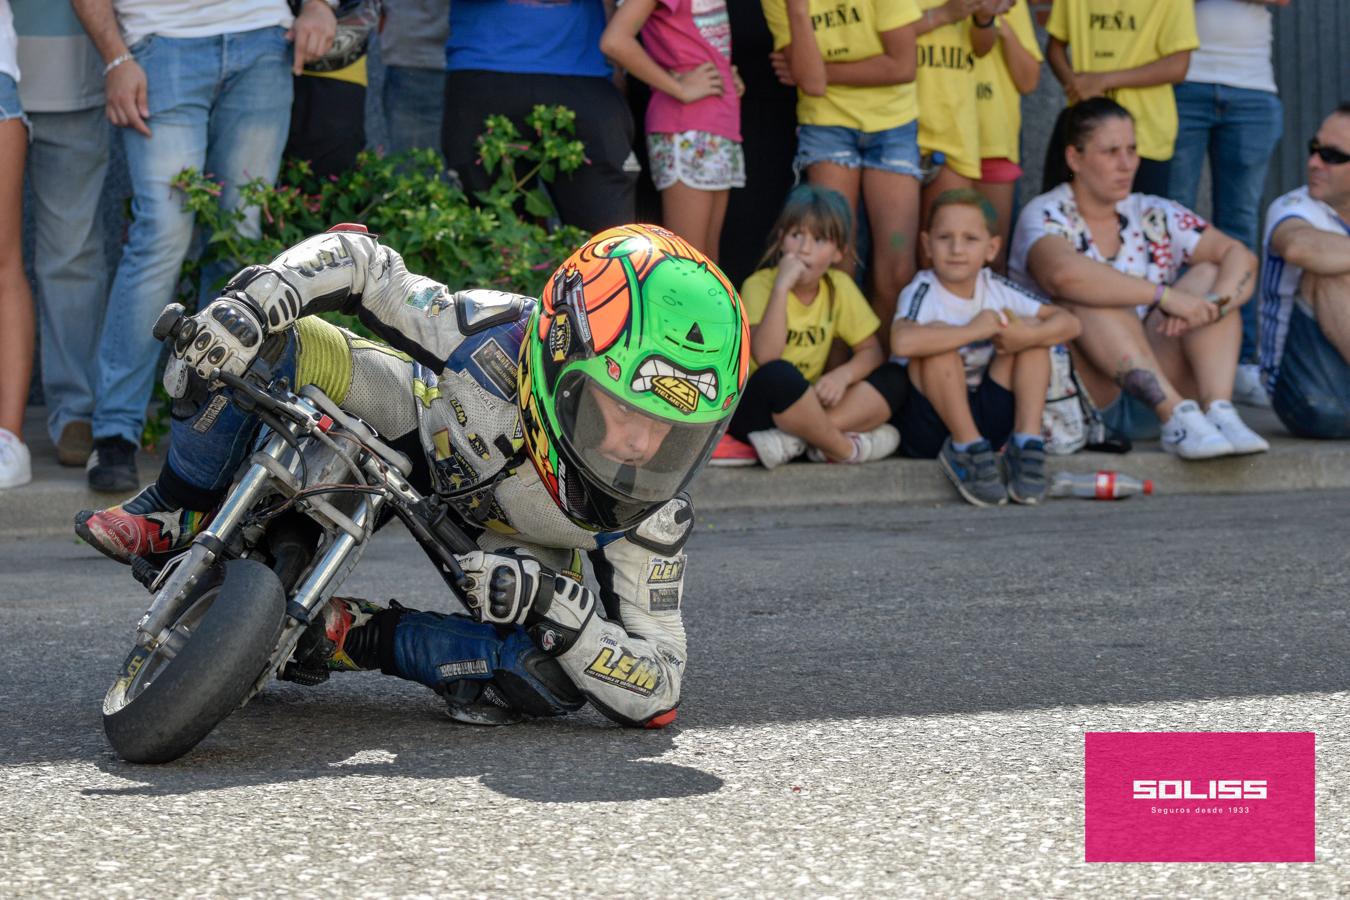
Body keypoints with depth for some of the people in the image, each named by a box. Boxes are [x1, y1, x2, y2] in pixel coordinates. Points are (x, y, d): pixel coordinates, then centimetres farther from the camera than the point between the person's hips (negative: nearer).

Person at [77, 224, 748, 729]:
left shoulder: (650, 513, -34)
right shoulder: (490, 337, -39)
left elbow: (657, 693, -29)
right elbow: (358, 259, -25)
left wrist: (555, 607, -45)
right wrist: (251, 300, -44)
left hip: (517, 544, 0)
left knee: (551, 677, -32)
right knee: (267, 343, -26)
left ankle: (359, 637, -11)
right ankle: (179, 513, -1)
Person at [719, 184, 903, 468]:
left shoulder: (839, 286, 1)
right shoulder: (759, 285, -13)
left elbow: (871, 350, 3)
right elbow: (765, 356, -27)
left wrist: (844, 374, -19)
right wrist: (782, 286, -32)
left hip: (806, 405, 6)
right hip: (753, 408, -6)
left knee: (893, 383, -14)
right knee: (778, 375, -39)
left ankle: (793, 439, -28)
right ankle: (844, 447, -19)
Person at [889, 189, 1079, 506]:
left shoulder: (997, 290, 0)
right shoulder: (923, 293, -16)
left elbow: (1069, 324, -3)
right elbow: (902, 342, -39)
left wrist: (1030, 334, -24)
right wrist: (975, 330, -30)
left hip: (983, 419, 5)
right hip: (926, 425, -5)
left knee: (1032, 329, -6)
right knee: (939, 335, -28)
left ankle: (1027, 442, -16)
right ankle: (968, 450, -24)